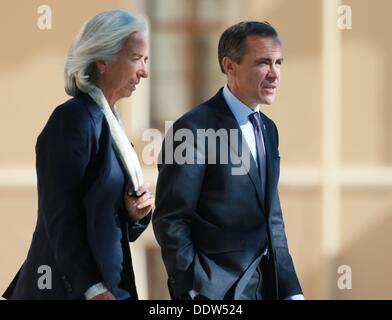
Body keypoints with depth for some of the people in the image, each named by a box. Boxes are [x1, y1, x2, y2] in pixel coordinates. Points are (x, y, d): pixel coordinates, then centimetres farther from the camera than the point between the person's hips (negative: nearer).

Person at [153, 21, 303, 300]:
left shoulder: (268, 128, 11)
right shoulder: (195, 129, -13)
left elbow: (272, 217, 14)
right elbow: (170, 221, -14)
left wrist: (291, 290, 7)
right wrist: (194, 294, -16)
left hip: (268, 283, 7)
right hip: (219, 287, -7)